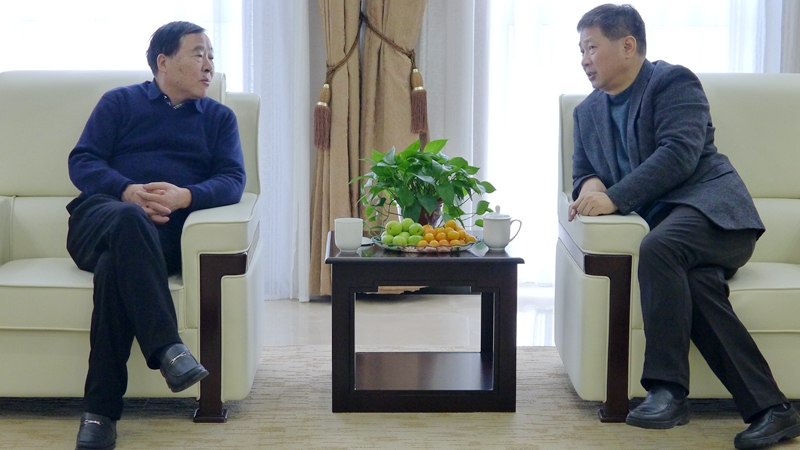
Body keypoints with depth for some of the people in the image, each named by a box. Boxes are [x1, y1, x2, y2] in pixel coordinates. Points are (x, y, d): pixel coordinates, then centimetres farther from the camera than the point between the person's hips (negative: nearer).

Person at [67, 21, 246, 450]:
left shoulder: (220, 118, 23)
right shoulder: (119, 102, 19)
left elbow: (232, 180, 7)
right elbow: (81, 161, 6)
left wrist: (184, 196, -15)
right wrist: (128, 192, -14)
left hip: (163, 234, 0)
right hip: (100, 216, 0)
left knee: (115, 268, -35)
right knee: (129, 220, -39)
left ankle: (101, 411, -35)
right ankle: (167, 346, -48)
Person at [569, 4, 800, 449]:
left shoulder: (673, 82, -1)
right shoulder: (588, 112, 22)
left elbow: (679, 153, -16)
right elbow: (583, 174, 24)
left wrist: (613, 197, -24)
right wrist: (591, 186, -3)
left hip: (711, 207, -5)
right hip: (664, 225, 5)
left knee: (658, 247, -37)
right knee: (695, 283, -29)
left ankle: (668, 390, -34)